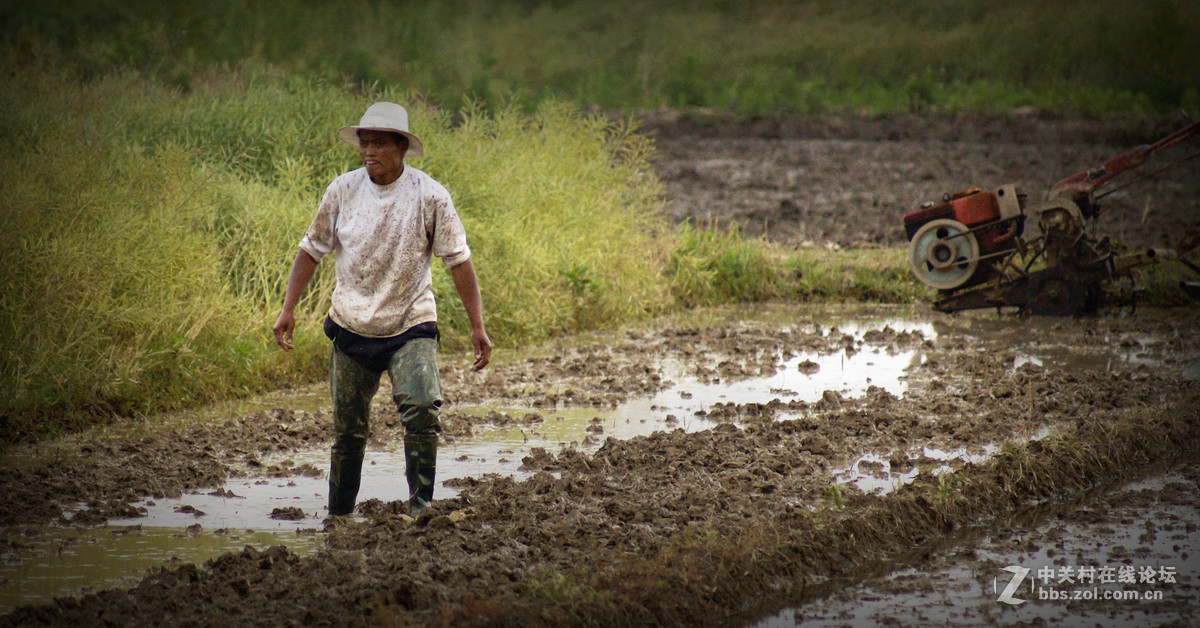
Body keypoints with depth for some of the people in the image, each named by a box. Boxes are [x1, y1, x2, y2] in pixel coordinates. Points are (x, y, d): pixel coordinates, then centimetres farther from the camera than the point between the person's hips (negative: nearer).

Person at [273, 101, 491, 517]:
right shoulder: (342, 191, 0)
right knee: (348, 429, 8)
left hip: (411, 327, -2)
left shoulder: (429, 196, -7)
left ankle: (421, 507, -15)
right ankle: (338, 515, 23)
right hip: (352, 327, 2)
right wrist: (288, 309, 5)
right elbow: (312, 250, 10)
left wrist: (477, 326, -6)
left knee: (423, 412, -23)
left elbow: (458, 262, -3)